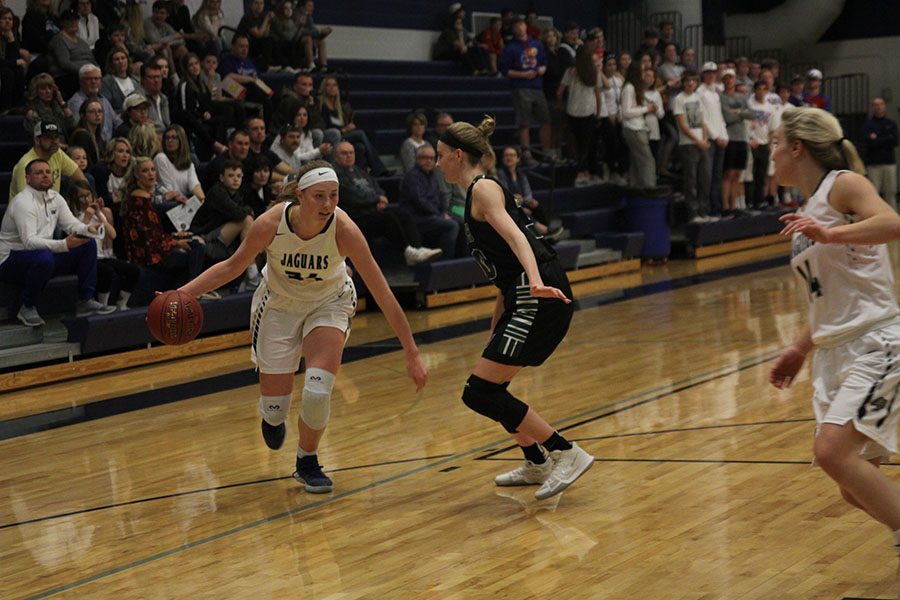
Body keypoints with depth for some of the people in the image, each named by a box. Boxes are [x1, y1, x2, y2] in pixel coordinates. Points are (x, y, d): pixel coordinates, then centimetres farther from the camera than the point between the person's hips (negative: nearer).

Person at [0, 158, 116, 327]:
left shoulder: (55, 197, 7)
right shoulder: (22, 202, -20)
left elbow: (71, 223, 2)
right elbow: (29, 241, -30)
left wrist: (88, 229, -23)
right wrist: (64, 245, -43)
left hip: (44, 257, 8)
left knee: (88, 244, -2)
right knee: (44, 257, -41)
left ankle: (86, 301, -1)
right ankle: (28, 307, -18)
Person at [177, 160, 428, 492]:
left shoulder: (343, 229, -32)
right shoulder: (271, 224, -30)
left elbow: (382, 293, -29)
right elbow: (232, 266, -12)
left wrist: (412, 354, -29)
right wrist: (182, 293, -23)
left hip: (329, 303, 0)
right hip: (279, 305, 1)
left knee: (317, 392, -20)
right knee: (274, 407, 1)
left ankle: (307, 462, 10)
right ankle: (273, 418, 43)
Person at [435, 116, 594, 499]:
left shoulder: (484, 188, -6)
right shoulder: (474, 195, 22)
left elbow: (514, 236, -25)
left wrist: (536, 282, -41)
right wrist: (496, 331, 26)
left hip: (540, 300, -10)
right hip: (524, 300, 10)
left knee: (479, 392, -11)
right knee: (488, 388, 17)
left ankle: (566, 454, -7)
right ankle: (536, 465, 31)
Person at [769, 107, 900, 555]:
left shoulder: (843, 184, -6)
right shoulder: (807, 214, 18)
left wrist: (828, 234, -35)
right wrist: (800, 349, 21)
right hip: (834, 353, 9)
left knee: (831, 450, -24)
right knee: (857, 489, 5)